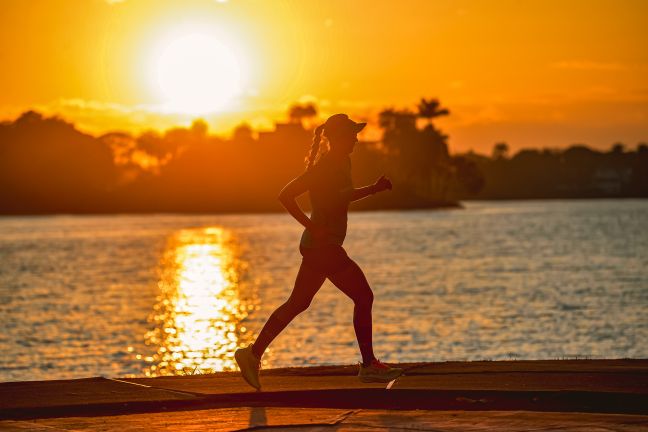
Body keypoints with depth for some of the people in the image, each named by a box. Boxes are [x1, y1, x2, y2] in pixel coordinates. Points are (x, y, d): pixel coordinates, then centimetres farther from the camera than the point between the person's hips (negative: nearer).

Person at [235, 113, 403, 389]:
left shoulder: (343, 163, 12)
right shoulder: (323, 168, -17)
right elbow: (286, 195, -20)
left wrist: (374, 189, 15)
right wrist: (311, 226, -20)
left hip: (319, 246, 10)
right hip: (322, 246, -10)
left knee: (297, 304, 12)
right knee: (363, 297, -3)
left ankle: (253, 354, 12)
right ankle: (369, 366, 3)